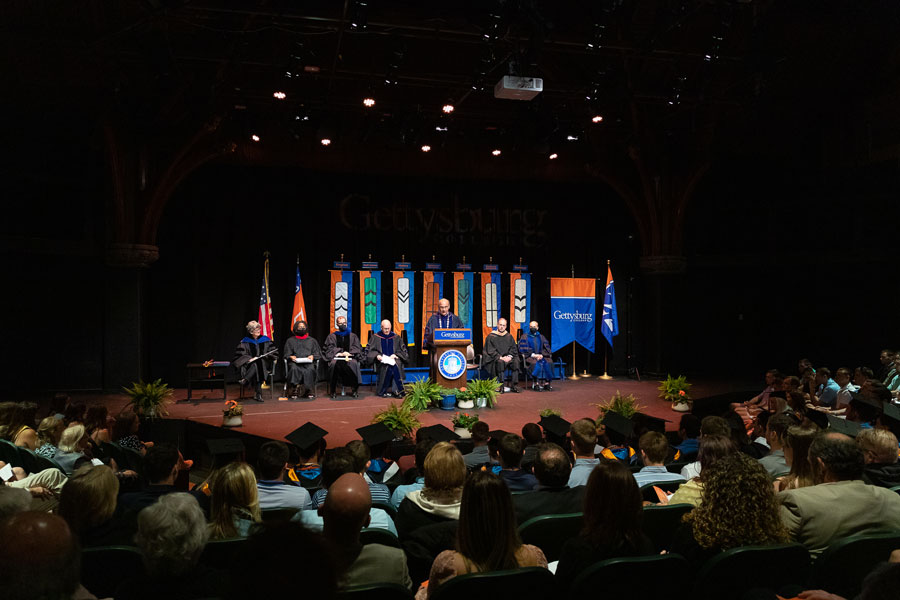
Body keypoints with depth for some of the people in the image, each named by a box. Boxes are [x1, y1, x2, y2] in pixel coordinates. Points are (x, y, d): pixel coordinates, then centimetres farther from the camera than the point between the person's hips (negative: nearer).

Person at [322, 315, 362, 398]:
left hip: (350, 357, 0)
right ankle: (332, 390, -29)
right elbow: (328, 348, 4)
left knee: (353, 364, -36)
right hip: (336, 357, 0)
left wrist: (349, 353, -11)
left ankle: (354, 390, -29)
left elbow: (358, 348, 9)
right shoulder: (332, 336, 18)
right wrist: (340, 353, -13)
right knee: (333, 364, -37)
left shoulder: (353, 336, 20)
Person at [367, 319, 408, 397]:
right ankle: (383, 391, -27)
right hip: (381, 360, -1)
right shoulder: (375, 337, 10)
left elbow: (402, 350, 13)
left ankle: (397, 390, -33)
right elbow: (369, 350, 7)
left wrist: (395, 355, -7)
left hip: (393, 359, 1)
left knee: (397, 364, -34)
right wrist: (377, 355, -13)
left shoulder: (396, 337, 15)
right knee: (387, 367, -36)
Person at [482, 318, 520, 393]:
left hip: (507, 357, 4)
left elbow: (513, 348, 10)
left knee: (516, 361, -25)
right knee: (500, 362, -36)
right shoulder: (491, 337, -2)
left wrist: (509, 356, -10)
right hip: (494, 358, -4)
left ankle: (512, 384, -21)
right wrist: (500, 357, -19)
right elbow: (490, 351, -7)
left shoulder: (509, 336, 12)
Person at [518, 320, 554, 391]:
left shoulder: (541, 337, 19)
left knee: (548, 363, -28)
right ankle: (537, 383, -38)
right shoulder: (525, 337, 10)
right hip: (530, 357, -3)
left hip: (541, 356, 3)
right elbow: (523, 349, -1)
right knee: (536, 364, -36)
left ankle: (546, 383, -28)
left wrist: (541, 355, -9)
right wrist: (533, 355, -12)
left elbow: (547, 348, 12)